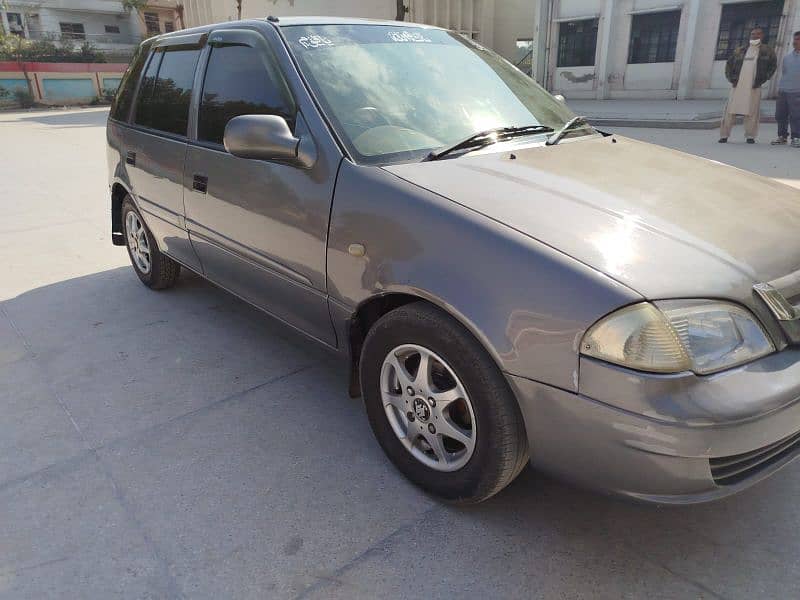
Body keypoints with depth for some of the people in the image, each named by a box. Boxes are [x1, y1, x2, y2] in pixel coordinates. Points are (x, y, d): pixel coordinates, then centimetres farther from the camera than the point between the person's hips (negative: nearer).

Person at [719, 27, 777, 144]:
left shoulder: (767, 51, 9)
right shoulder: (740, 51, 14)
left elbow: (773, 65, 9)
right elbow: (729, 64, 17)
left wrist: (762, 80, -2)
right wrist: (731, 78, 3)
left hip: (754, 87, -1)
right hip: (738, 85, 1)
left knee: (752, 112, -2)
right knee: (730, 110, -3)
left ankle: (750, 136, 3)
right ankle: (724, 135, 0)